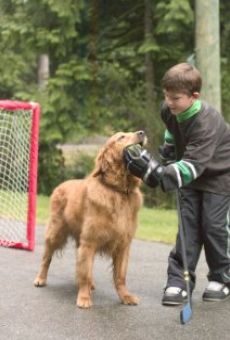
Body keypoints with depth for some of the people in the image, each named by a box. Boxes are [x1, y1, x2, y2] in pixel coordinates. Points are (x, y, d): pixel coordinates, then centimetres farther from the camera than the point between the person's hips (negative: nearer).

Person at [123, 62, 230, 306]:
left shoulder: (206, 123, -37)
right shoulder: (169, 111, -14)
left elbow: (192, 166, -44)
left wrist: (155, 172, -54)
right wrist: (168, 152, 6)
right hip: (192, 175, 6)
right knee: (188, 225, -1)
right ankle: (179, 280, -4)